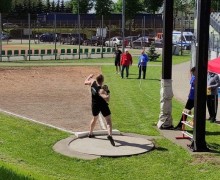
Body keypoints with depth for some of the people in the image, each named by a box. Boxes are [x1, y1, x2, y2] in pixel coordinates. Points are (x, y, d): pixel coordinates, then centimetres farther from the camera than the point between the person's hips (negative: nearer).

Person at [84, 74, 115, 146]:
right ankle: (110, 135, -27)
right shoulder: (101, 90, -28)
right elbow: (107, 99, -41)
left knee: (94, 118, 28)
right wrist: (108, 94, -21)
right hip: (103, 106, -7)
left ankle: (90, 133, 40)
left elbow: (86, 82, 11)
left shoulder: (93, 82, -11)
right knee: (108, 121, -8)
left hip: (95, 105, 7)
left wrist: (89, 76, 28)